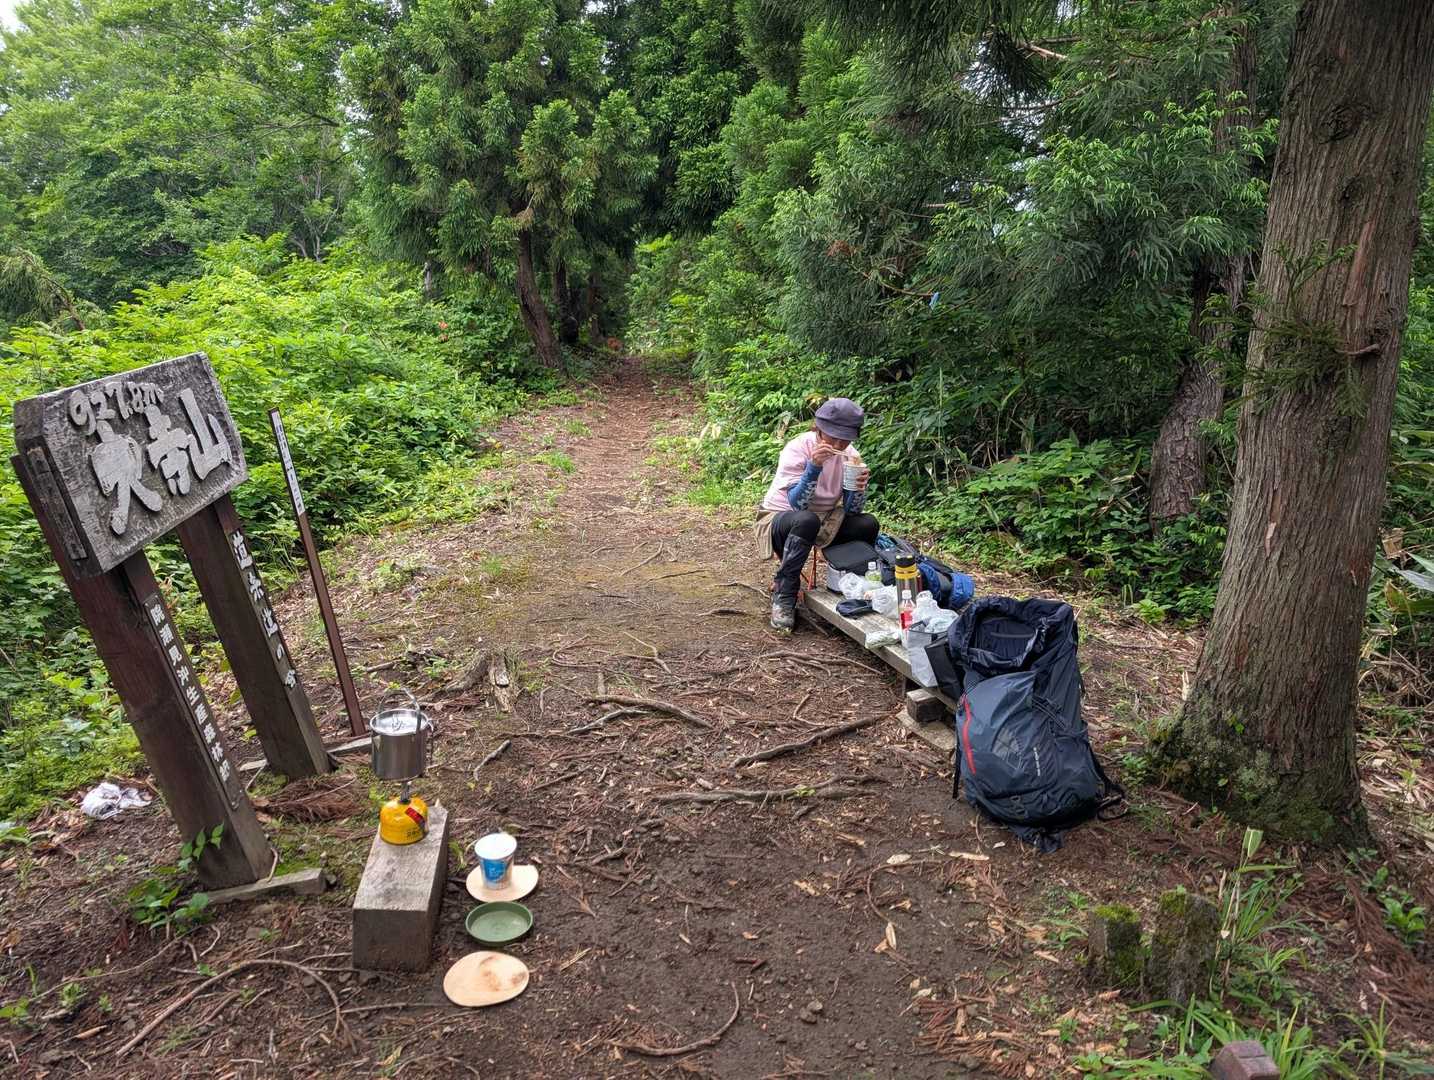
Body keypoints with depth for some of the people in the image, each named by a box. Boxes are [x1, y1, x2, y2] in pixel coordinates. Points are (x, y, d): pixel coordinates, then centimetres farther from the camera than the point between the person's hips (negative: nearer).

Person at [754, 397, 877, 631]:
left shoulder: (849, 455, -8)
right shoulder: (797, 449, -21)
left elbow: (852, 511, -10)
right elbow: (797, 503, -30)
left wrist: (858, 488, -31)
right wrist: (813, 467, -42)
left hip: (824, 522, 5)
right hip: (780, 519, -5)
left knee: (868, 525, -19)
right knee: (806, 521, -38)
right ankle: (783, 595, -24)